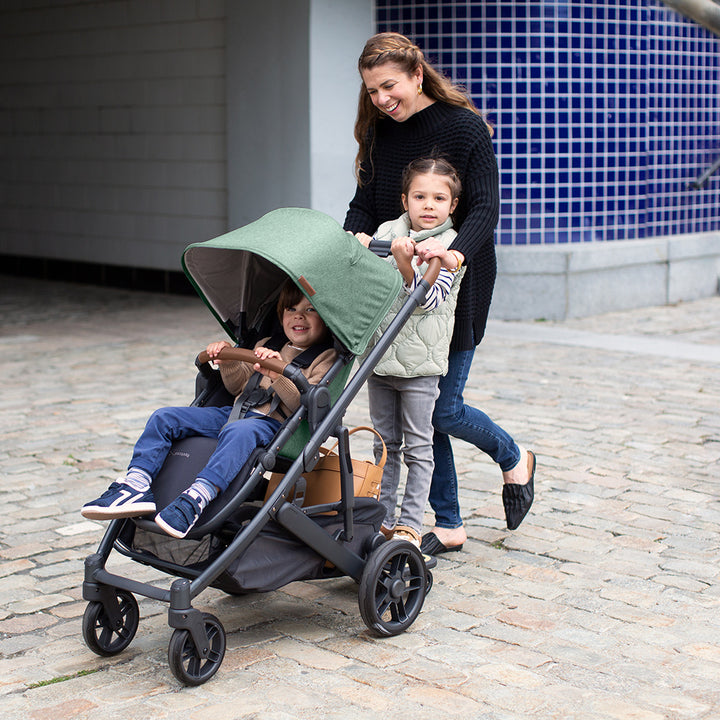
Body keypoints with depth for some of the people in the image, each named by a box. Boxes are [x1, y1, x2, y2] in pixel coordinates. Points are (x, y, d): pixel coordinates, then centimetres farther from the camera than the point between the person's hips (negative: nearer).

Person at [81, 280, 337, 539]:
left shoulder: (326, 358, 3)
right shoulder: (266, 345, 25)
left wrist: (278, 375, -27)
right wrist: (228, 361, 6)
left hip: (273, 423, -8)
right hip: (236, 411, 8)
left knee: (239, 431, -42)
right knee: (164, 418, -6)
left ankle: (197, 498, -56)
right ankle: (136, 485, -21)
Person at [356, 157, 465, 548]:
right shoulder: (387, 231, 5)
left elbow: (428, 300, -15)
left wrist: (406, 265, -29)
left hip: (419, 361, -4)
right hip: (379, 355, 4)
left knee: (417, 447, 2)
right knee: (385, 444, 13)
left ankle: (410, 523, 10)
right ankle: (383, 519, 23)